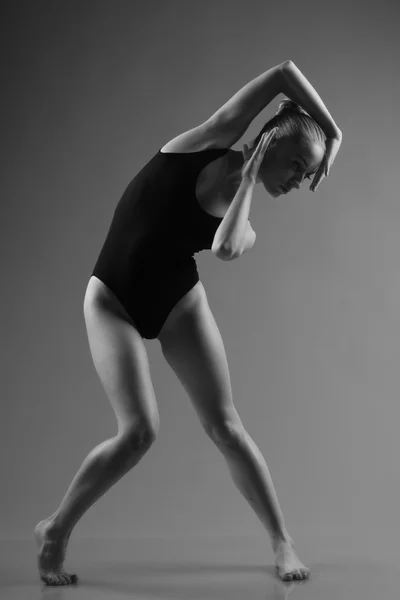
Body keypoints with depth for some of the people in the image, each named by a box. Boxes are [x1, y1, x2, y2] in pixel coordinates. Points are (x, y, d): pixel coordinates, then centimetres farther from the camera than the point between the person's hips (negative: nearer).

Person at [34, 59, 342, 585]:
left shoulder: (242, 224, -5)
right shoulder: (204, 144, -12)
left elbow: (226, 248, -33)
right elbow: (285, 71, -14)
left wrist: (248, 179, -22)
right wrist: (331, 128, -6)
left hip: (180, 301, 3)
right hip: (113, 301, -3)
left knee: (225, 426, -5)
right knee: (140, 431, -16)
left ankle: (282, 541, 9)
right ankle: (56, 530, 5)